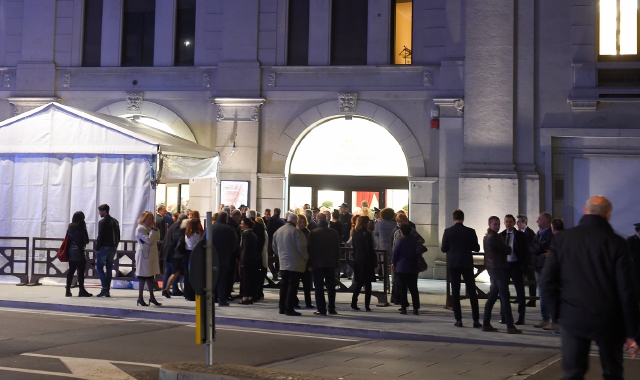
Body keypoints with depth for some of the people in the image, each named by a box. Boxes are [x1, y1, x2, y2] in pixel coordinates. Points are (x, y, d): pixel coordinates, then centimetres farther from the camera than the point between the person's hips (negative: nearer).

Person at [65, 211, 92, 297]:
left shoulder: (70, 227, 7)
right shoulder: (82, 228, -10)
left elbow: (67, 239, 9)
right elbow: (86, 241, -8)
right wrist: (83, 242, 12)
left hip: (70, 251, 6)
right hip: (79, 251, -6)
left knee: (71, 270, 10)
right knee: (81, 271, -3)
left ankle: (68, 290, 10)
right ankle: (82, 291, -3)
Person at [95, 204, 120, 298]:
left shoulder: (102, 222, -11)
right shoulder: (115, 221, 11)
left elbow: (100, 236, -13)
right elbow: (118, 236, 12)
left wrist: (97, 247, -5)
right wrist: (115, 246, 16)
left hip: (104, 247, -7)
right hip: (113, 248, 7)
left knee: (100, 267, 0)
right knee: (109, 268, 9)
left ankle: (105, 287, -11)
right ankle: (107, 290, 9)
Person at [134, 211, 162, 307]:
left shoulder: (149, 228, 15)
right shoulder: (140, 228, -12)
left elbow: (157, 238, 10)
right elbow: (148, 240, -21)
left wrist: (155, 228, 1)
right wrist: (153, 229, -17)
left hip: (151, 254, 9)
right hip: (144, 255, -9)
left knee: (150, 276, 13)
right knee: (143, 277, -3)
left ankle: (152, 297, 20)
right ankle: (140, 298, 4)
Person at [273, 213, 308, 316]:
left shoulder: (278, 231, 8)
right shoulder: (296, 231, -13)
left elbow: (274, 247, 16)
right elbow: (302, 247, -14)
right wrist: (306, 258, 1)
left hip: (283, 263, 7)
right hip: (295, 264, -7)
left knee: (284, 285, 13)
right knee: (293, 285, -4)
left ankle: (282, 307, 17)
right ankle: (289, 308, -5)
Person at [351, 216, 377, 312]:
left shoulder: (355, 234, 5)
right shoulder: (367, 234, -13)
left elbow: (353, 247, 9)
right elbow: (370, 249, -14)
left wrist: (355, 258, 14)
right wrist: (375, 260, -6)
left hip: (357, 261, 6)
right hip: (367, 261, -6)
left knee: (358, 282, 14)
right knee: (367, 284, 1)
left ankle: (354, 303, 8)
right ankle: (367, 306, 0)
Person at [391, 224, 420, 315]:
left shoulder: (400, 241, -10)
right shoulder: (415, 241, 3)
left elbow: (395, 253, -7)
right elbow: (417, 253, 9)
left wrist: (393, 263, 9)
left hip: (401, 268, -4)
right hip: (413, 268, 4)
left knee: (402, 288, 3)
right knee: (413, 288, 7)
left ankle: (404, 308, 2)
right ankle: (416, 308, 3)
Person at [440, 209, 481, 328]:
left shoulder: (448, 231, -5)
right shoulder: (470, 231, -7)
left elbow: (443, 249, -2)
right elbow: (476, 248, -2)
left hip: (453, 264, 1)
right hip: (466, 264, 0)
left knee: (455, 292, 5)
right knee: (472, 292, 6)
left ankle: (458, 320, 2)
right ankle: (476, 320, 3)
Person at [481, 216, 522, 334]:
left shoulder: (487, 237, 17)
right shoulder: (493, 237, -15)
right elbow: (507, 250, -11)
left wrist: (506, 249, 5)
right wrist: (509, 248, 10)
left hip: (492, 268, 10)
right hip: (499, 268, -10)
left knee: (492, 296, 12)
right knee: (504, 297, -10)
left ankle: (486, 323, 13)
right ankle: (510, 326, -11)